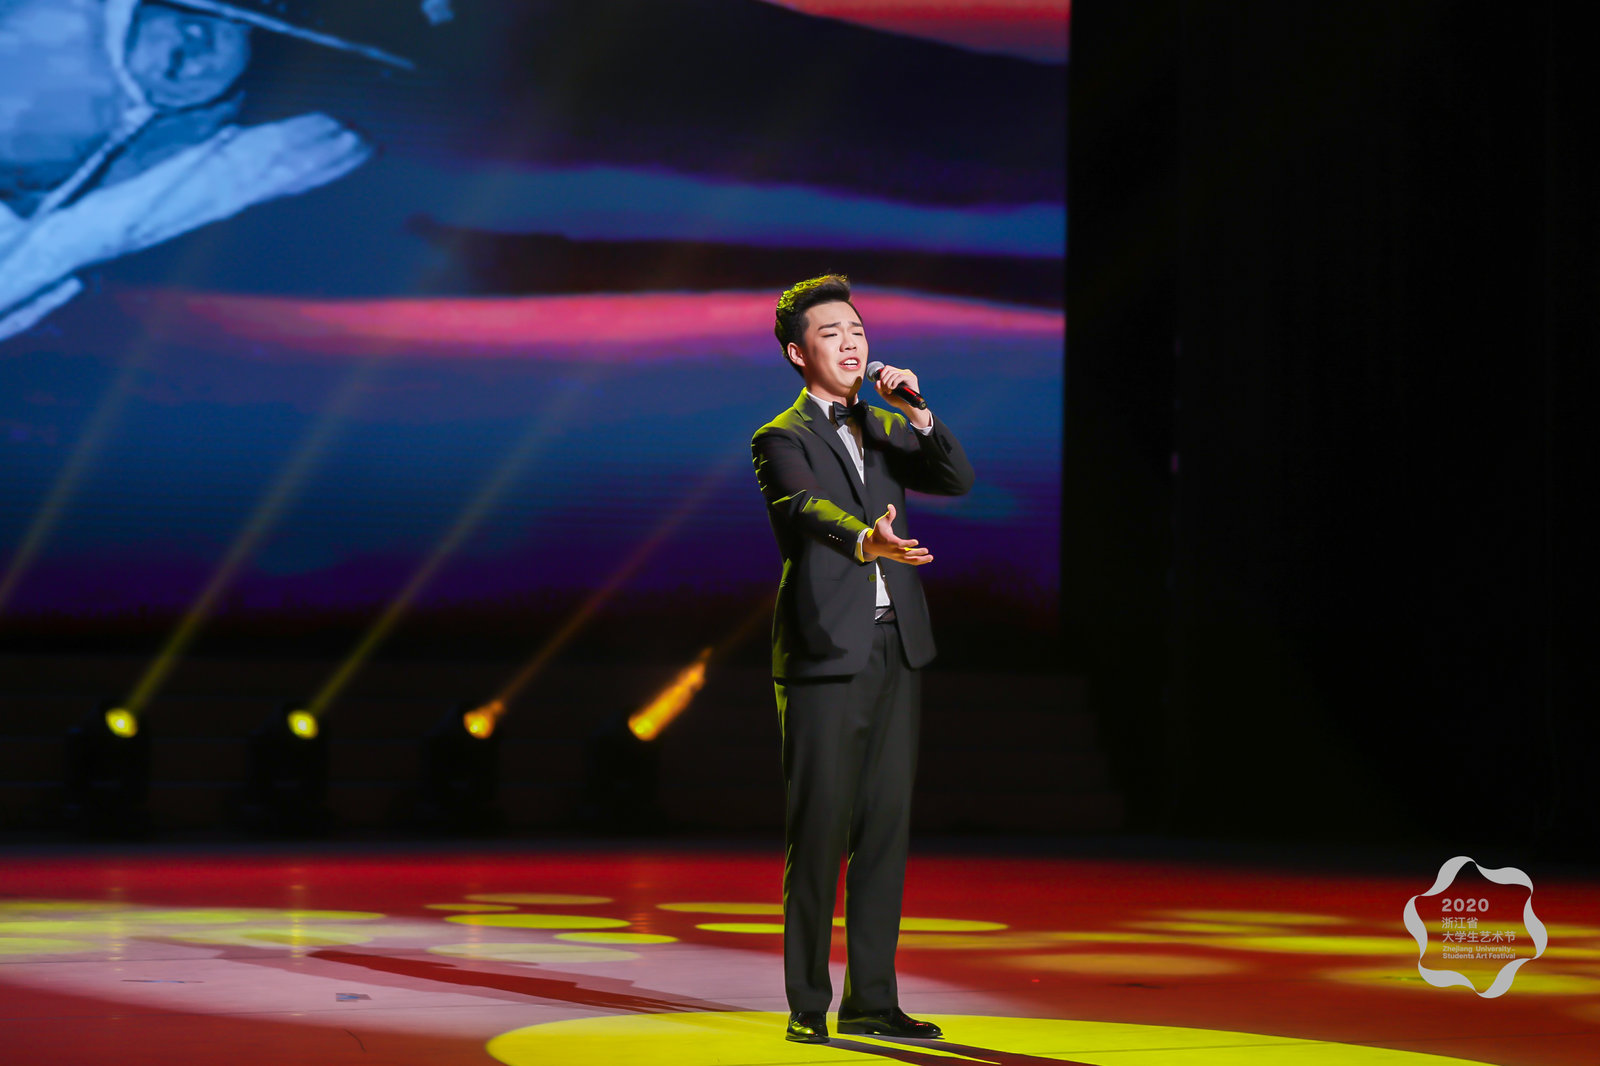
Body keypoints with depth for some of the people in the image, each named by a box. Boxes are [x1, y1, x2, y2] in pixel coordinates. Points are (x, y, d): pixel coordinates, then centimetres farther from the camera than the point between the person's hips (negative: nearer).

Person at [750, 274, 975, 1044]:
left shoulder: (887, 429, 17)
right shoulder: (781, 440, -2)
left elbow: (958, 481, 3)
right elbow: (808, 508, -22)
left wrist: (918, 414, -11)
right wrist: (866, 539, -41)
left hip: (895, 649, 6)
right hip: (826, 653, -6)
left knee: (887, 826, 6)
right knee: (821, 828, -5)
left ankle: (870, 998, 12)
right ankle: (807, 1002, 2)